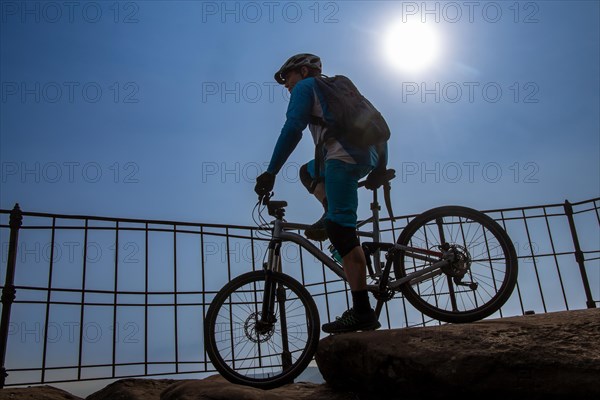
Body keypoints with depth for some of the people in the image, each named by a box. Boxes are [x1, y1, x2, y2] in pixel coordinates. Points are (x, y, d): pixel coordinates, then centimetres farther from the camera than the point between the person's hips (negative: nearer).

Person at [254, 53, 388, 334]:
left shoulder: (305, 86, 11)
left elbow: (292, 130, -5)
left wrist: (270, 172, -6)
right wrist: (379, 167, 33)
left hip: (344, 157, -9)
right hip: (370, 156, 9)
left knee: (340, 230, -13)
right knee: (307, 171, 31)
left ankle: (362, 313, -16)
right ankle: (331, 214, 5)